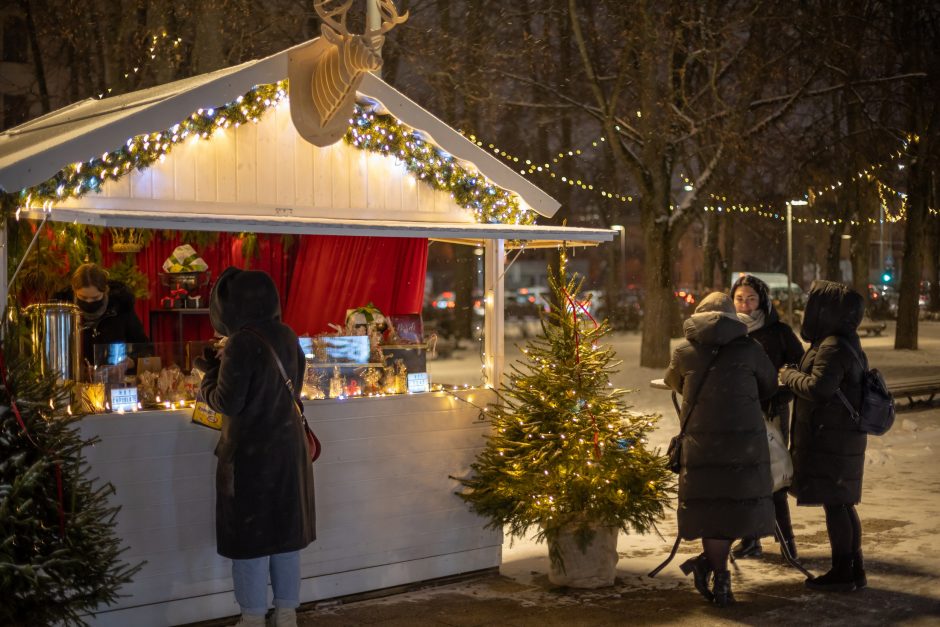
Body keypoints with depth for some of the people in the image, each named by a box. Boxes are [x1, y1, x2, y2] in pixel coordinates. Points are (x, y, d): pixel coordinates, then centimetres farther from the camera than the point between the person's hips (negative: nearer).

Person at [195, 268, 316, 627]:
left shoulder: (242, 343, -19)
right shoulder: (287, 337, 3)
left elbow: (227, 403, -17)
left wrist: (211, 372, 1)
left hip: (251, 453, -7)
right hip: (288, 448, 7)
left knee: (251, 536, 5)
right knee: (285, 532, 14)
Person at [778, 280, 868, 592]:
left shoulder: (833, 347, -18)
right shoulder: (846, 344, 14)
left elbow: (819, 388, -27)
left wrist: (789, 375, -12)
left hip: (830, 440, -10)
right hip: (844, 437, 10)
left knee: (833, 504, -3)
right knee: (842, 503, 14)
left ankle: (842, 572, 3)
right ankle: (854, 569, 21)